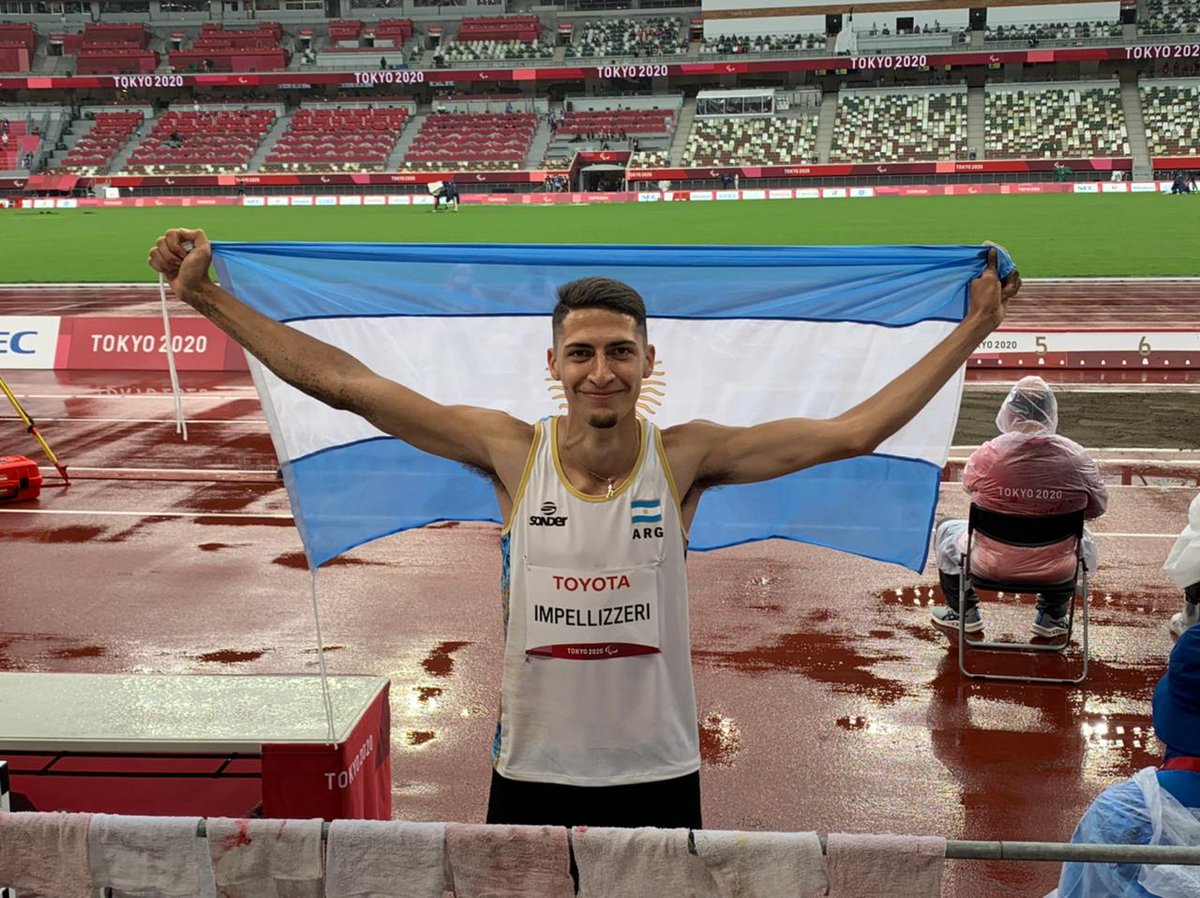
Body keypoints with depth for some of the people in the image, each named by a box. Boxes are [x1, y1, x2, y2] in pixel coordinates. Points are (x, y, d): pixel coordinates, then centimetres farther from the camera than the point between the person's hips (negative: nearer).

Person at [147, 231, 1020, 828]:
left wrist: (971, 329, -8)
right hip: (533, 773, 0)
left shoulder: (686, 456, -9)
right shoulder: (512, 452, -9)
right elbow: (344, 382, -9)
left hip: (658, 775, 0)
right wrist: (208, 297, -10)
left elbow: (851, 432, -9)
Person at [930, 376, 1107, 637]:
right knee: (1084, 540, 35)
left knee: (946, 531, 29)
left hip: (992, 566, -1)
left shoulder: (988, 454, -18)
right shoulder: (1076, 457, -14)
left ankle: (964, 614, 38)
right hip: (1056, 571, 1)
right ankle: (1052, 617, 40)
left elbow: (969, 485, 3)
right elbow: (1097, 508, -1)